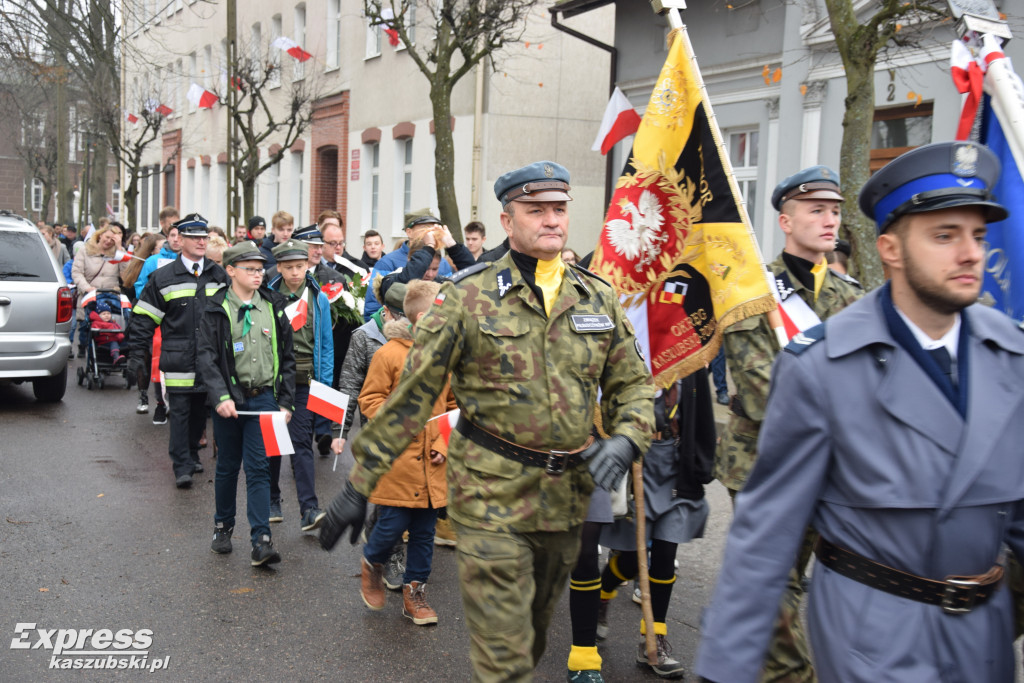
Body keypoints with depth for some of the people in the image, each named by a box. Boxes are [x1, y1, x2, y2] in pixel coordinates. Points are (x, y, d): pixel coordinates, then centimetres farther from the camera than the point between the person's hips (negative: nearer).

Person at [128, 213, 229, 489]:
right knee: (179, 412, -2)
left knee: (200, 410, 12)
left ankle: (192, 454, 29)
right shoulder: (163, 277, 0)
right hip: (178, 360, -3)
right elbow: (143, 318, 1)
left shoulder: (220, 277, 9)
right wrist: (136, 355, -4)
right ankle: (182, 467, 2)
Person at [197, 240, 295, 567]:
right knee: (227, 466, 12)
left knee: (259, 468, -3)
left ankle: (261, 541, -5)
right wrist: (220, 397, -18)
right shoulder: (217, 309, -1)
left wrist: (285, 402, 5)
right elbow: (207, 357, -6)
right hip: (228, 399, -1)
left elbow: (287, 358, 10)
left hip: (263, 398, 1)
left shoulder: (273, 307, 6)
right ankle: (223, 527, 31)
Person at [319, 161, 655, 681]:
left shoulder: (599, 298, 6)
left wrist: (625, 439, -9)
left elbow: (633, 384, 13)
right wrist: (359, 482, -7)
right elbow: (412, 393, -7)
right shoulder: (469, 296, -7)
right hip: (492, 495, -4)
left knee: (534, 632, 22)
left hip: (568, 496, 5)